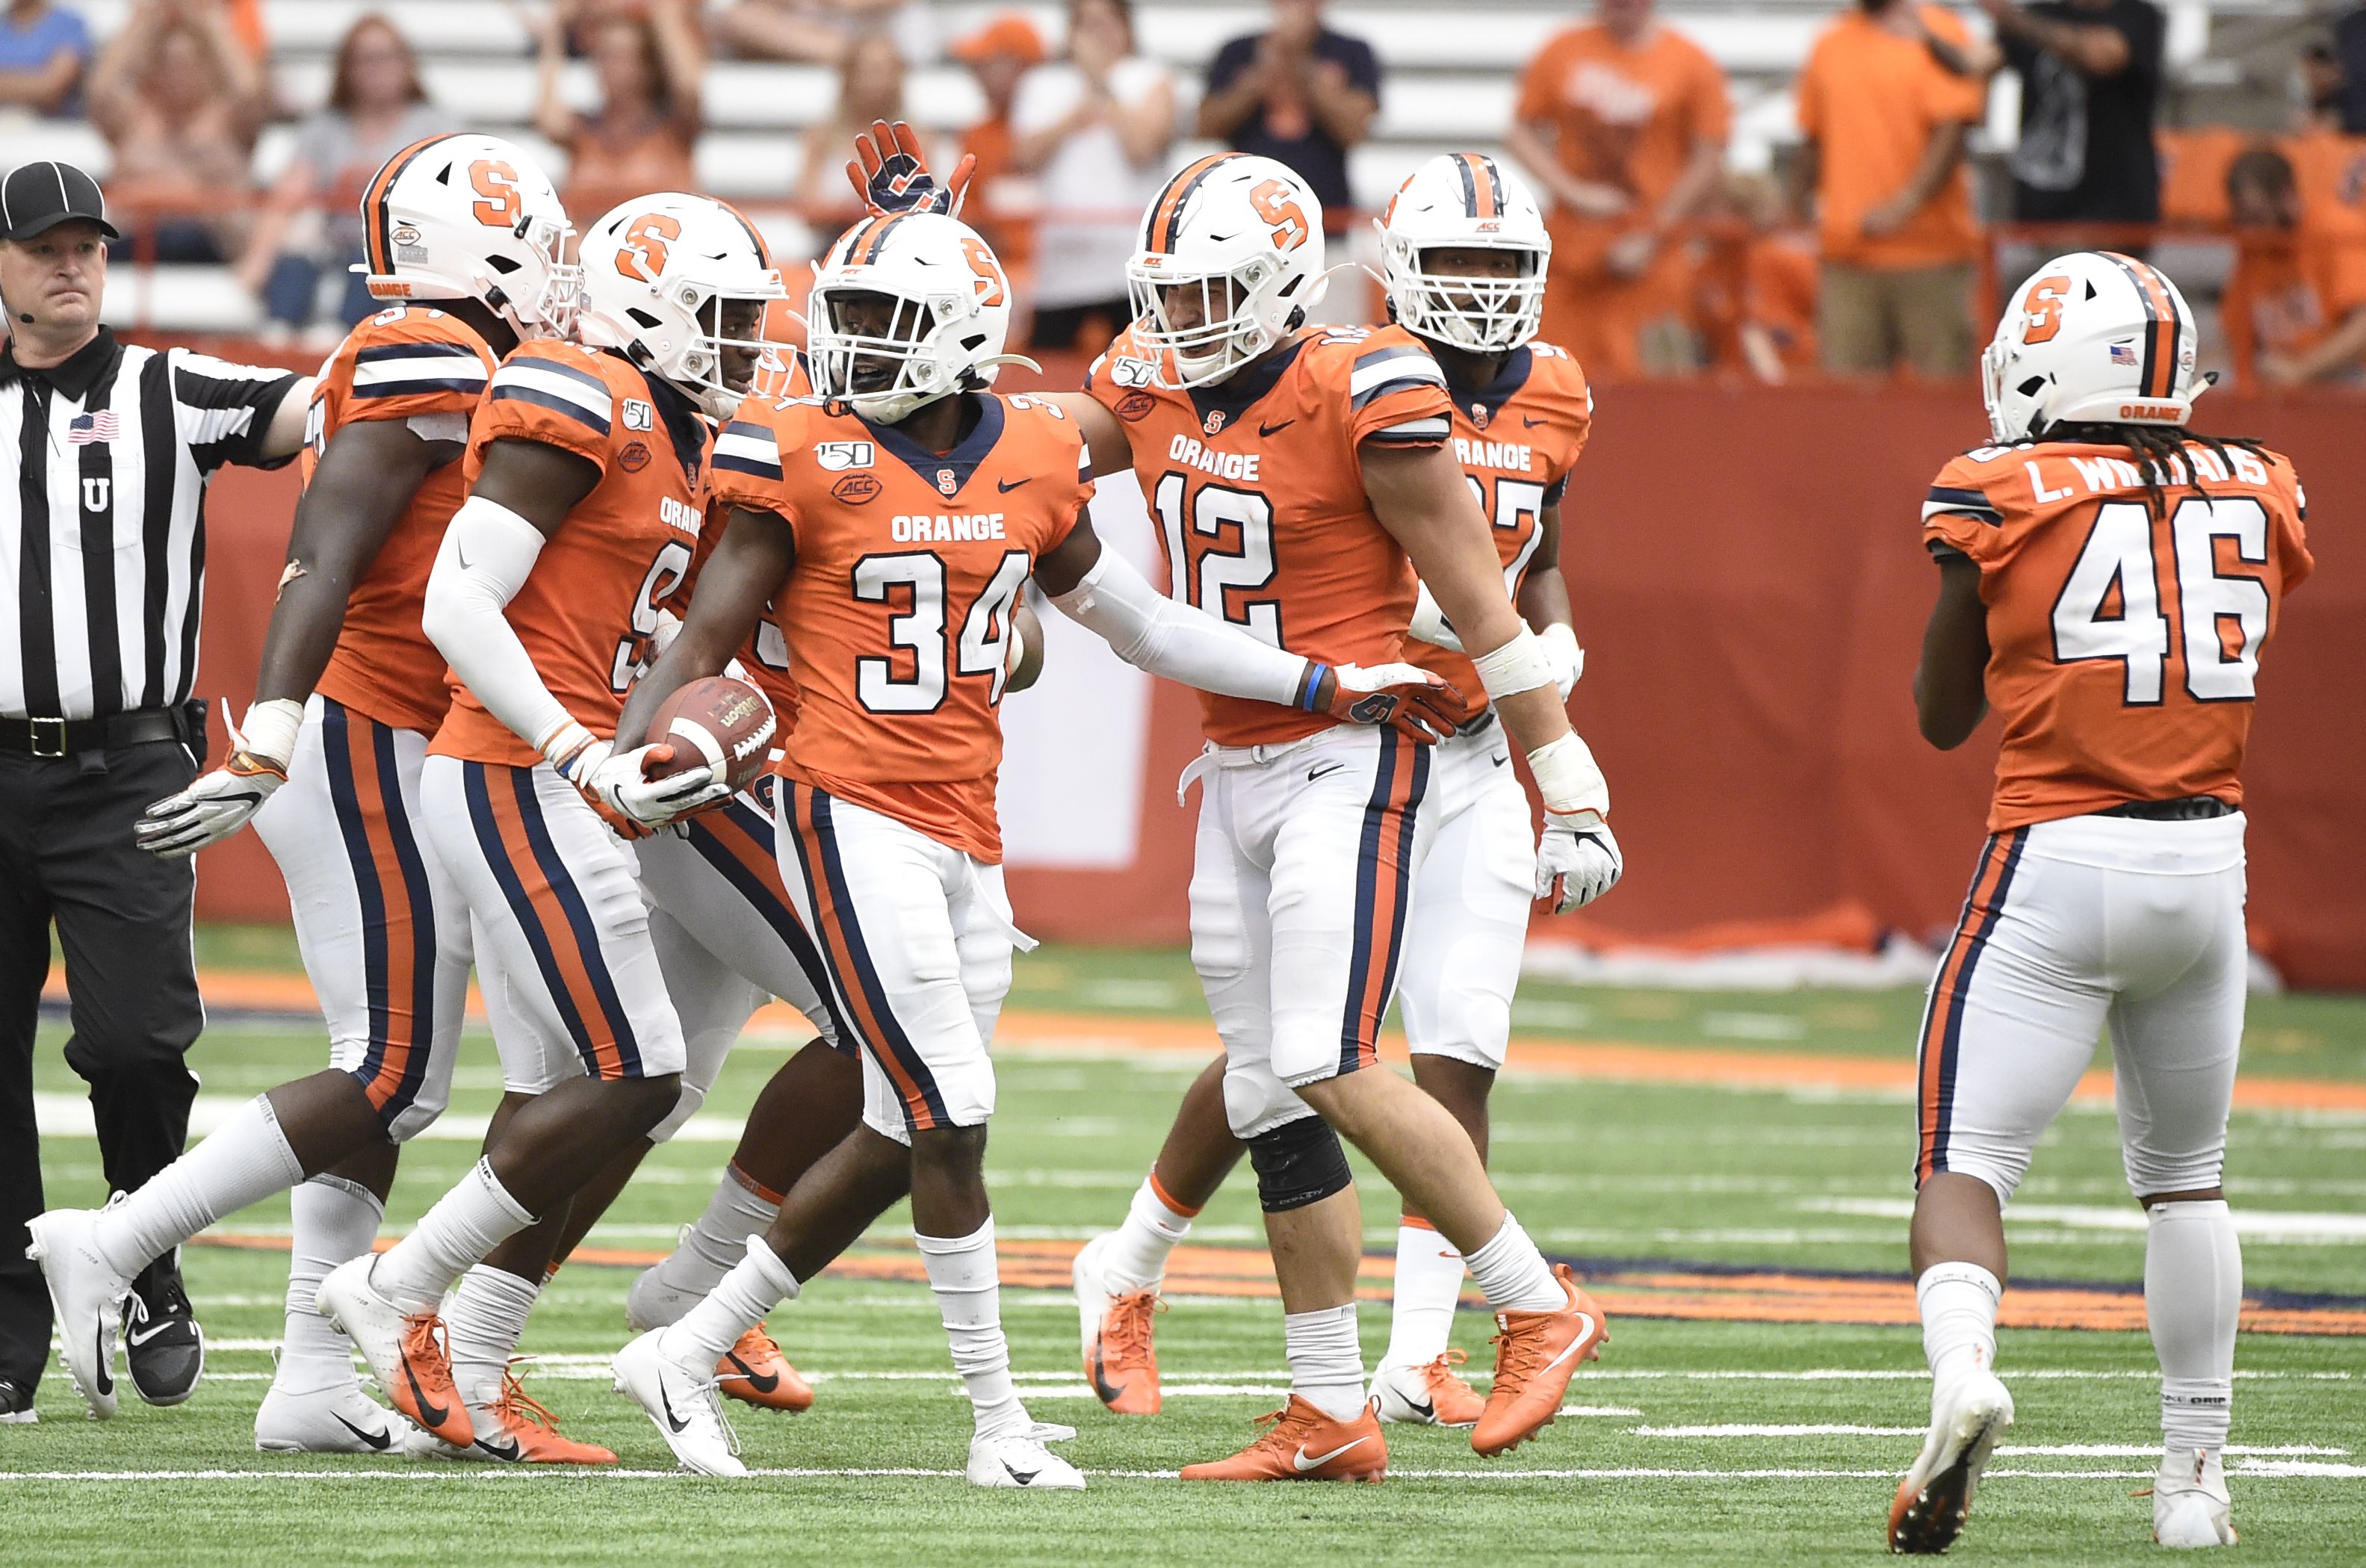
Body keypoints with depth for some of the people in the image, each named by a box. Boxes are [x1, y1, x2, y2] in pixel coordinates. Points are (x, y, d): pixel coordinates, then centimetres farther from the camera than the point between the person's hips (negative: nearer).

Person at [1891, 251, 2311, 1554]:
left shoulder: (2001, 499, -6)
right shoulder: (2257, 495, 5)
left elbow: (1943, 717, 5)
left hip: (2058, 860, -4)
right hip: (2209, 858, 4)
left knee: (1966, 1162, -3)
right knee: (2184, 1178, 20)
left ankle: (1961, 1365, -32)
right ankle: (2196, 1471, 22)